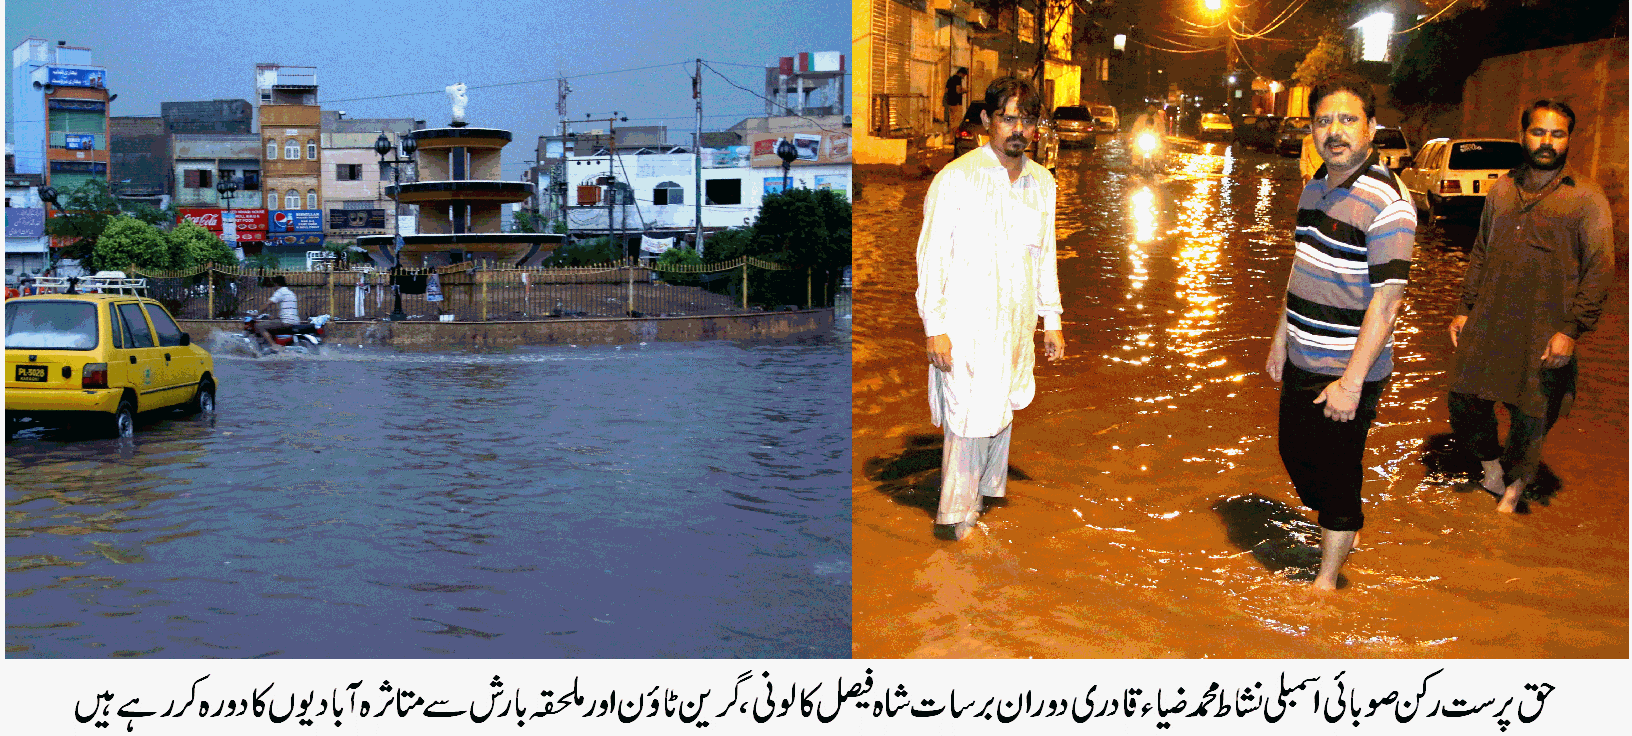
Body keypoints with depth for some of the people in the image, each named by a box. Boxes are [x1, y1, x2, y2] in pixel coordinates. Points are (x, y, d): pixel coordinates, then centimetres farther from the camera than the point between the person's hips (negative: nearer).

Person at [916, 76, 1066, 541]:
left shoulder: (1042, 183, 7)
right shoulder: (956, 179, -11)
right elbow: (931, 255, -10)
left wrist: (1051, 319, 16)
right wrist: (934, 326, -14)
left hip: (1016, 322, 6)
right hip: (966, 323, -6)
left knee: (1002, 408, 15)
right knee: (971, 415, -6)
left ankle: (989, 491, 33)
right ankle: (954, 516, 7)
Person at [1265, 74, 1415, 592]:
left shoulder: (1386, 201, -20)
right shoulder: (1314, 188, 7)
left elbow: (1386, 301, -22)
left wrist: (1352, 382, -23)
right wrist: (1280, 339, 19)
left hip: (1347, 373, -8)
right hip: (1302, 361, 8)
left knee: (1336, 473, 4)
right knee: (1295, 453, 22)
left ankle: (1326, 580, 22)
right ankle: (1342, 533, 46)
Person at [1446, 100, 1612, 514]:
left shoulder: (1586, 197, -4)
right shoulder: (1502, 190, 11)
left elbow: (1600, 268, -7)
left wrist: (1572, 330, -14)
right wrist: (1466, 308, 12)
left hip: (1546, 332, -4)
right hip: (1489, 324, 4)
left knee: (1531, 417, 3)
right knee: (1466, 402, 5)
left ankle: (1512, 493, 25)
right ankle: (1491, 473, 30)